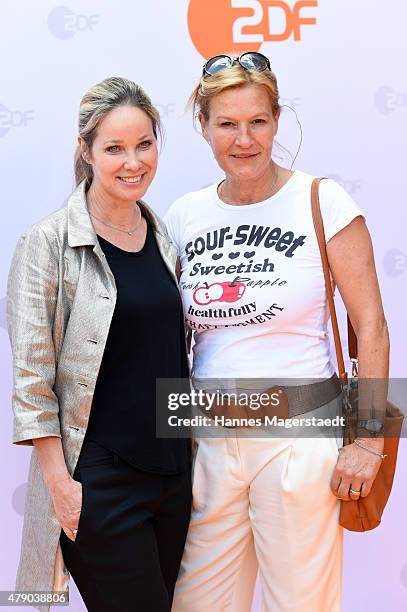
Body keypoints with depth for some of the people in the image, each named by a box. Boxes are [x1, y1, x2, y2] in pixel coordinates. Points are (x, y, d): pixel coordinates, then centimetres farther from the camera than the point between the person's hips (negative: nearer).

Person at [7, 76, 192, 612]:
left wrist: (186, 457, 12)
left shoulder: (164, 237, 8)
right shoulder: (50, 240, -9)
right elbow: (32, 372, -11)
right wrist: (59, 481, -14)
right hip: (98, 478, -6)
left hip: (172, 468, 6)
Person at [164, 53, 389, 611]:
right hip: (210, 435, 4)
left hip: (300, 430, -4)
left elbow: (371, 326, -7)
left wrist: (369, 439, -10)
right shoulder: (185, 215, 4)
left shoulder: (321, 201, -8)